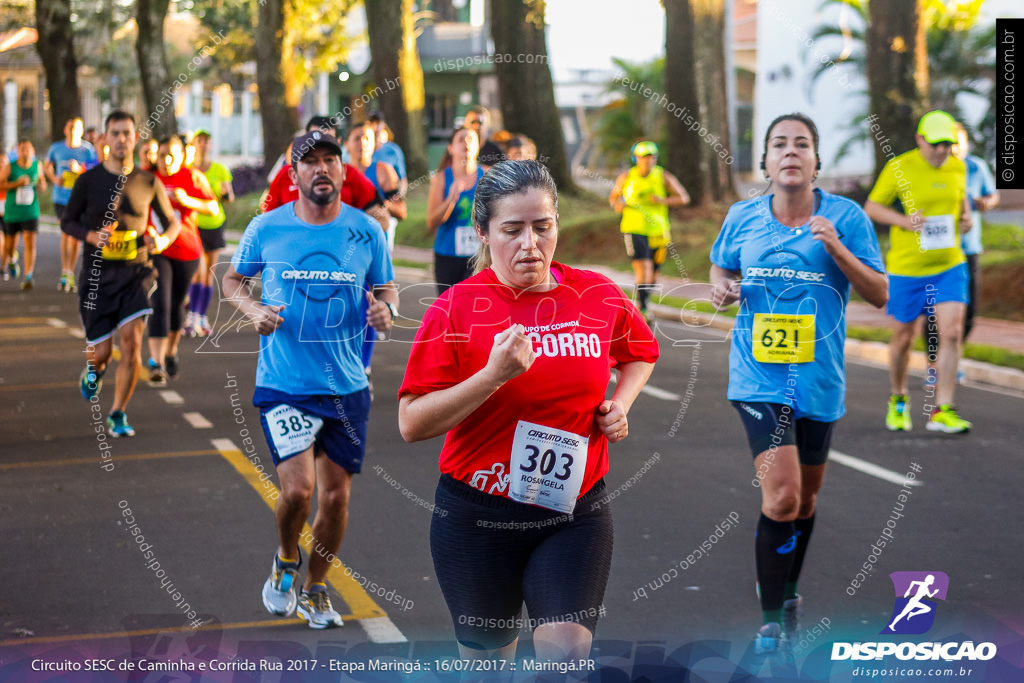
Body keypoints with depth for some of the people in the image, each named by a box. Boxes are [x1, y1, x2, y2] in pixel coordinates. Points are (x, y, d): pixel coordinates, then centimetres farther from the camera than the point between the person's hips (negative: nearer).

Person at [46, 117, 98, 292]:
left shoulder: (88, 149, -4)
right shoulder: (56, 148, 4)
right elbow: (47, 166, 20)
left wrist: (80, 170, -22)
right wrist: (54, 179, 1)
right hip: (61, 197, 1)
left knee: (76, 235, 1)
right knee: (65, 233, -1)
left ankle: (70, 273, 13)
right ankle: (65, 272, 7)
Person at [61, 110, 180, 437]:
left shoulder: (148, 182, 2)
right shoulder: (88, 181, -1)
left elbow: (172, 222, 12)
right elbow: (67, 221, 8)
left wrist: (163, 240, -10)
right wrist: (91, 235, -13)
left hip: (135, 272, 1)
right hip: (98, 273, -1)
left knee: (132, 341, -14)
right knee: (102, 351, -1)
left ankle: (118, 414, 2)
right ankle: (93, 368, 39)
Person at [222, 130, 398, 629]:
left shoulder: (366, 231, 0)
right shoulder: (266, 228, -3)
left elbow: (386, 287, 12)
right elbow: (232, 280, 11)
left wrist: (386, 308, -11)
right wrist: (254, 311, -9)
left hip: (347, 386, 2)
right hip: (284, 383, -2)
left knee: (336, 497, 8)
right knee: (298, 489, -15)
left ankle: (315, 589, 32)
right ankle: (286, 561, 18)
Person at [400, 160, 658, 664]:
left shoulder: (601, 296, 0)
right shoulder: (456, 310, -9)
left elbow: (641, 353, 23)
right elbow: (411, 424, -12)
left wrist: (620, 405, 4)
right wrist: (494, 376, -23)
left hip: (575, 511, 1)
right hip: (477, 517, -1)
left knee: (568, 653, -13)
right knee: (487, 658, 14)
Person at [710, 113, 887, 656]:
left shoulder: (845, 216, -4)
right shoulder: (742, 217, 1)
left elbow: (879, 294, -5)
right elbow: (722, 268, 19)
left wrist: (837, 248, -19)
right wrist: (722, 288, -4)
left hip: (818, 380, 2)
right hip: (759, 378, -1)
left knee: (805, 498, 17)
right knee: (781, 495, -17)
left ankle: (789, 592, 42)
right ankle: (770, 620, -4)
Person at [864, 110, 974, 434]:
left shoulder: (958, 168, 3)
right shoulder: (899, 168, -9)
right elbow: (871, 207, -2)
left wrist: (965, 217, 1)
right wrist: (904, 220, -18)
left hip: (949, 265, 2)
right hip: (906, 267, -2)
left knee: (952, 332, -11)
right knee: (904, 336, 10)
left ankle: (942, 411, -5)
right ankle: (898, 399, 34)